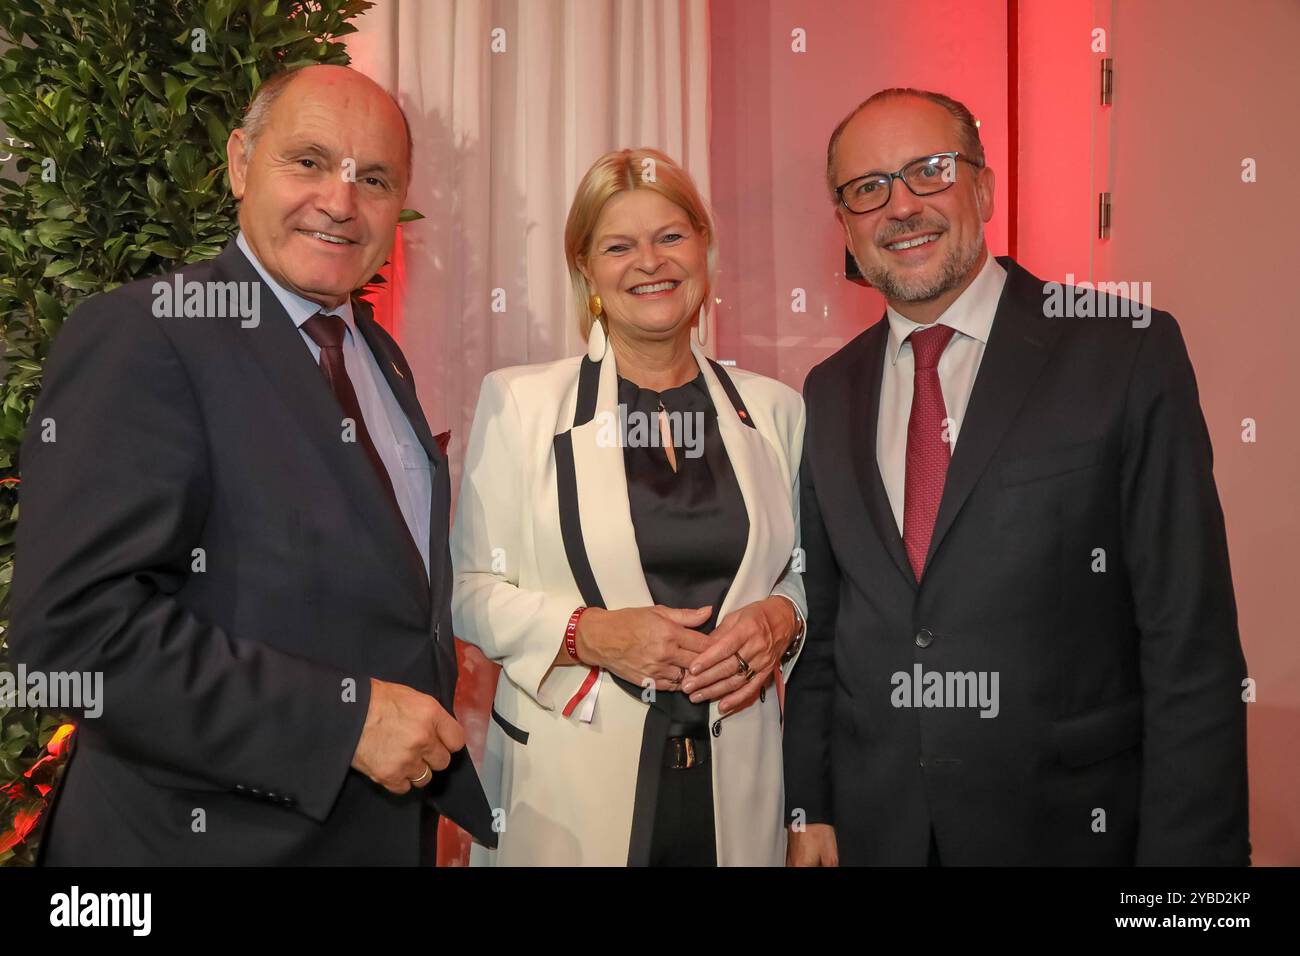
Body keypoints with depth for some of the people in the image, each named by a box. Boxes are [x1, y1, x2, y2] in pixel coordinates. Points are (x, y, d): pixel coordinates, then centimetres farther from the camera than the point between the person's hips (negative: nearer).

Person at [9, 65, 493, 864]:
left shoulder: (382, 357, 9)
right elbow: (76, 622, -24)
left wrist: (430, 733, 8)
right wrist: (345, 717, -24)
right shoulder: (138, 339, -16)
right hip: (211, 831, -7)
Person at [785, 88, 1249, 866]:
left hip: (1067, 824, -3)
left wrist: (1186, 848, -13)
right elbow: (818, 625, 8)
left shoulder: (1128, 352, -10)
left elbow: (1190, 639, -11)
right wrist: (808, 809, 5)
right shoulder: (829, 394, 4)